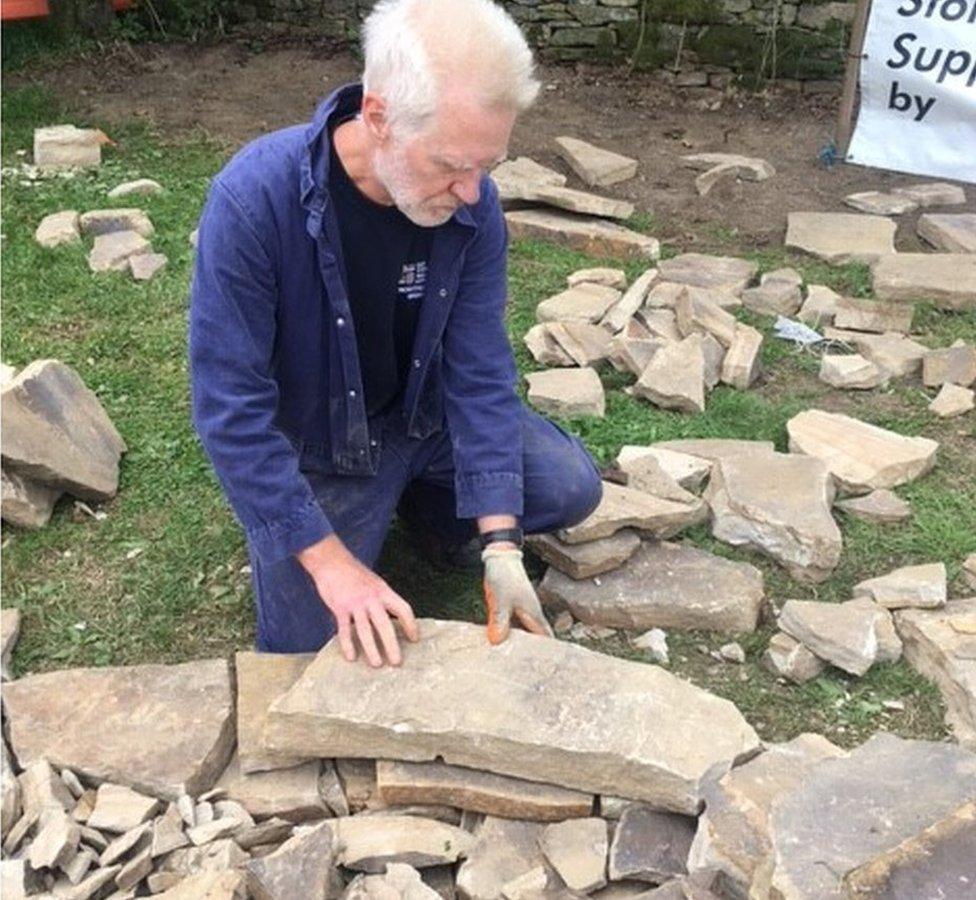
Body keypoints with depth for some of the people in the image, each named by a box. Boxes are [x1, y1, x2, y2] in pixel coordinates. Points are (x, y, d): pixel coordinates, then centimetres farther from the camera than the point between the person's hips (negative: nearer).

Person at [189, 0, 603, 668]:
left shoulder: (473, 205, -20)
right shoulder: (254, 199, -32)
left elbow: (481, 373, -16)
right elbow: (230, 408, -27)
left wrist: (500, 543, -23)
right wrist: (330, 561, -29)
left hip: (425, 415, 4)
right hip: (313, 449, -3)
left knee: (571, 489, -6)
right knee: (313, 654, -9)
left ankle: (425, 501, 20)